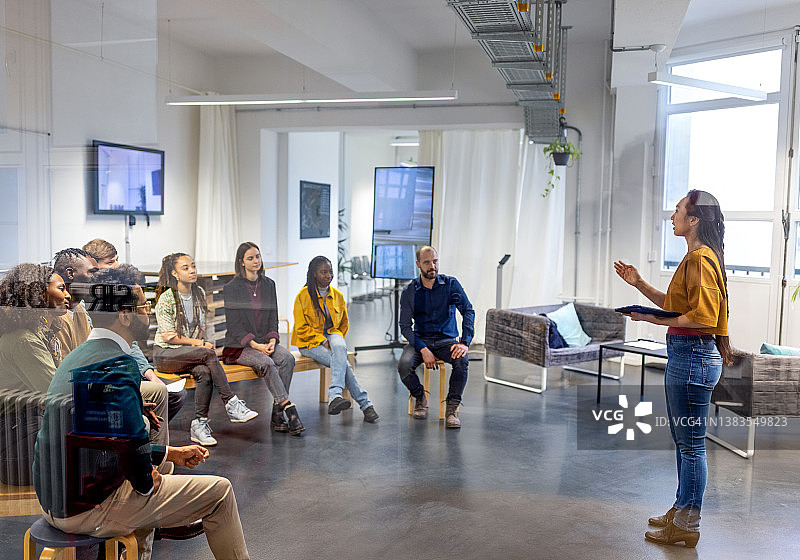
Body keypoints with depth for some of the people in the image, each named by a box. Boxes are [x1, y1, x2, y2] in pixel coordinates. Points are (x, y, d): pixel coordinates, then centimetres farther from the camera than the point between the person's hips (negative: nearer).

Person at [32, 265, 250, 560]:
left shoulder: (78, 355, 9)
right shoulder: (119, 364, -22)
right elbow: (133, 444, -28)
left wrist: (171, 453, 21)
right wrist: (146, 481, -7)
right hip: (89, 508, -10)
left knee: (152, 477, 36)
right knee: (219, 491, -1)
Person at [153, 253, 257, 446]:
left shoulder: (199, 294, 8)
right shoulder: (166, 299, -10)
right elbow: (169, 337, -11)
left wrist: (200, 341, -9)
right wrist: (199, 343, -14)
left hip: (191, 352, 5)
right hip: (165, 354, -5)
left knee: (204, 373, -30)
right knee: (209, 353, -32)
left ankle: (199, 425, -26)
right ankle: (231, 405, -29)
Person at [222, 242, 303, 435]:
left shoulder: (269, 285, 11)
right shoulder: (231, 288, -3)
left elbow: (273, 318, 12)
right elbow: (234, 325, -8)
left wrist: (272, 340, -7)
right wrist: (255, 345, -19)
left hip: (265, 341, 4)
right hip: (240, 345, -4)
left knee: (287, 358, -25)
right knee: (266, 363, -32)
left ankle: (277, 415, -23)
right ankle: (290, 409, -30)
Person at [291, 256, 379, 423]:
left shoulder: (337, 295, 7)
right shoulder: (303, 295, -7)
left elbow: (344, 324, 18)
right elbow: (301, 329, -7)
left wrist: (336, 341, 0)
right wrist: (322, 341, -17)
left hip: (332, 335, 3)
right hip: (309, 342, -3)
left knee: (340, 347, -36)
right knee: (343, 363, -29)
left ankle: (335, 396, -45)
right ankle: (365, 404, -30)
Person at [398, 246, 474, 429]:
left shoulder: (451, 285, 0)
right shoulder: (409, 292, 0)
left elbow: (468, 311, -9)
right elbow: (405, 326, -4)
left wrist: (465, 343, -24)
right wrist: (423, 350, -20)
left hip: (447, 340, 0)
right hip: (420, 340, 1)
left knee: (462, 361, -33)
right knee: (404, 366, -29)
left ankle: (452, 408, -15)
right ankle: (420, 397, 3)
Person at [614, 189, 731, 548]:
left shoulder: (701, 259, -16)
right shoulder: (695, 257, 16)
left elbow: (701, 316, -23)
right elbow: (675, 305, 20)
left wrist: (654, 319, -17)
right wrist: (639, 284, 15)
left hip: (693, 356, -11)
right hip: (684, 354, 11)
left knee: (691, 443, 0)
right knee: (682, 440, 19)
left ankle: (687, 526, 11)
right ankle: (681, 509, 32)